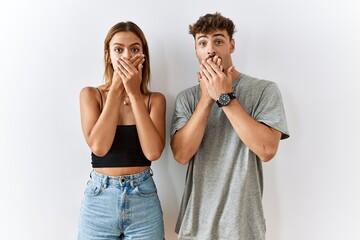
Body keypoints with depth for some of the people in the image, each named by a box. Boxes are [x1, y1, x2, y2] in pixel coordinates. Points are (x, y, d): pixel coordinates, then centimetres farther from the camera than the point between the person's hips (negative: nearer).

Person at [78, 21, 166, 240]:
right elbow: (98, 146, -16)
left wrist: (135, 93, -17)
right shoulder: (91, 94, -1)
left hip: (144, 199, 0)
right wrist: (116, 89, -16)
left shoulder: (155, 99, -1)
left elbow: (153, 152, -16)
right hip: (99, 199, 0)